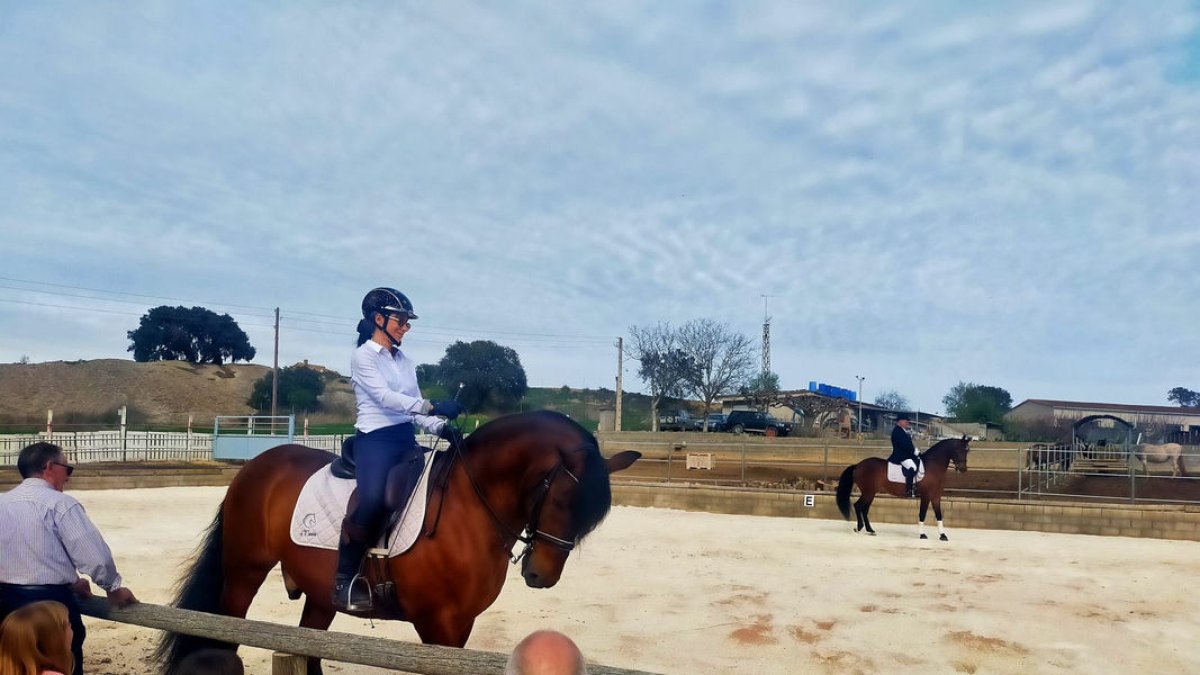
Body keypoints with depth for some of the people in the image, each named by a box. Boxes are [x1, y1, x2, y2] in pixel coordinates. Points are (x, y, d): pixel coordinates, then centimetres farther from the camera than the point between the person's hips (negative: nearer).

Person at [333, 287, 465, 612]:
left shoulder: (405, 361, 18)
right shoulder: (363, 357, -2)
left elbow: (414, 407, 13)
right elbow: (385, 397, -17)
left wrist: (442, 428, -6)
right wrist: (433, 407, -26)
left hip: (406, 439, 7)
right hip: (375, 440, -7)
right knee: (372, 502, -27)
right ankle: (344, 580, -12)